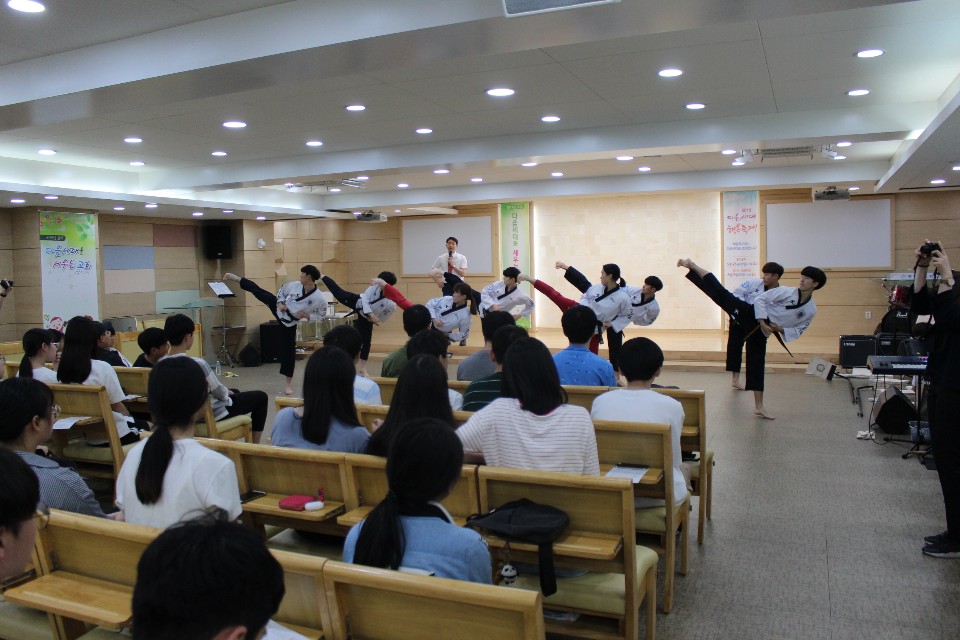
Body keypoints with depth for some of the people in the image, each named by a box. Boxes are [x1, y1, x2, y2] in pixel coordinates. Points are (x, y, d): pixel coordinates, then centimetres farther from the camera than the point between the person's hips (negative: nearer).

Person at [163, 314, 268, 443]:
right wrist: (228, 392, 5)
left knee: (235, 392, 33)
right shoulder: (197, 364, -32)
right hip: (210, 413, -8)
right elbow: (219, 392, -19)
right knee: (261, 397, 9)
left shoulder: (161, 363, -7)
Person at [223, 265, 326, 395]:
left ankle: (288, 384, 12)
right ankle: (235, 278, 31)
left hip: (289, 321, -3)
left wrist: (307, 315, -23)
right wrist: (280, 303, -10)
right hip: (279, 307, 3)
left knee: (288, 349, 1)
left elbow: (321, 315, -10)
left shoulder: (319, 298, -25)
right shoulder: (295, 285, -17)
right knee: (257, 290, 5)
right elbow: (282, 290, 4)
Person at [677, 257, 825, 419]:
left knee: (757, 364, 3)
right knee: (720, 293, -18)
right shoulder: (787, 291, -8)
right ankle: (692, 266, -18)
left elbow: (797, 331, 11)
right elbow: (760, 299, -7)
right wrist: (762, 322, -16)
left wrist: (780, 329, -9)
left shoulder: (811, 310, 3)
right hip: (750, 315, -2)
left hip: (761, 332, 2)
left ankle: (759, 406, 14)